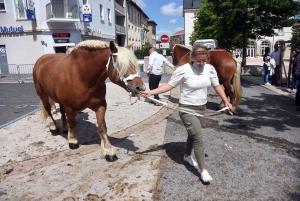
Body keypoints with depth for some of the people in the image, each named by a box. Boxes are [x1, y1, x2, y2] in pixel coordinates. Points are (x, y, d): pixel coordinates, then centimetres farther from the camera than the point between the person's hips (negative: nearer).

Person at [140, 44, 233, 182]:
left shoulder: (210, 69, -4)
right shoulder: (183, 70, -17)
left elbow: (217, 86, 6)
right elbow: (170, 85, -13)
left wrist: (226, 102, 2)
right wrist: (151, 92, -21)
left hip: (202, 108, 6)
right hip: (187, 109, -6)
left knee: (193, 134, 22)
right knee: (198, 137, -10)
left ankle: (187, 156, 46)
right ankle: (203, 170, 1)